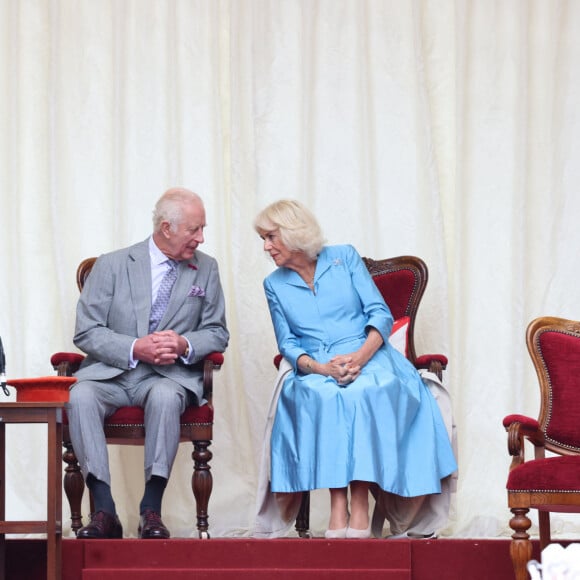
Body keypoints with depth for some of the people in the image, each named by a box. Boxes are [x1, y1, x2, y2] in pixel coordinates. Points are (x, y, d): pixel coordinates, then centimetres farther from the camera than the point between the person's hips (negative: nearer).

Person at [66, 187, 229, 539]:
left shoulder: (206, 269, 9)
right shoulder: (113, 265, 2)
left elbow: (217, 333, 10)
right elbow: (86, 332, -1)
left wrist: (184, 345, -12)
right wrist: (135, 349, -17)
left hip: (170, 374, 0)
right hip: (111, 372, 0)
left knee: (165, 396, -36)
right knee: (80, 396, -33)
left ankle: (151, 511, -32)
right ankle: (105, 511, -33)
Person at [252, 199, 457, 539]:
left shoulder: (345, 258, 9)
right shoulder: (275, 285, 16)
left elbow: (381, 314, 2)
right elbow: (288, 344, 8)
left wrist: (360, 356, -17)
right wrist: (321, 368, -13)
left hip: (366, 358, -1)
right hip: (313, 369, 1)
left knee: (362, 392, -37)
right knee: (321, 396, -36)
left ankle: (360, 504, -40)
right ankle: (337, 504, -42)